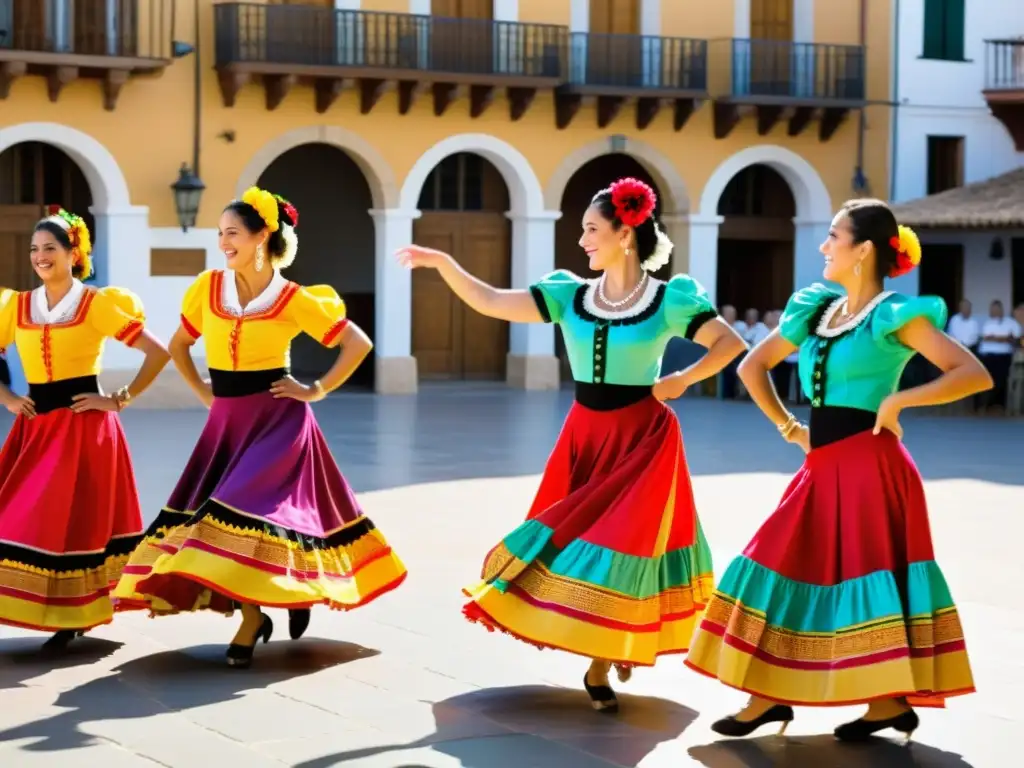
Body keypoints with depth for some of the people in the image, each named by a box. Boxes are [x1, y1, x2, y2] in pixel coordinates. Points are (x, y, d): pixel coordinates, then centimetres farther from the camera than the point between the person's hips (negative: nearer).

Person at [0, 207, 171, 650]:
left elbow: (158, 353, -6)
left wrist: (120, 400, -8)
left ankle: (73, 618, 3)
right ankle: (50, 613, 8)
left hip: (83, 424, -5)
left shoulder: (98, 304, -4)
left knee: (76, 517, -6)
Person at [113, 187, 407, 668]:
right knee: (224, 510, -1)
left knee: (254, 510, -11)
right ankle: (254, 614, 12)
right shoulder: (208, 288, 4)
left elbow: (359, 344, -2)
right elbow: (179, 345, 19)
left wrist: (317, 390, -5)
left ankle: (250, 624, 1)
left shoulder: (295, 300, -7)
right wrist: (203, 391, 10)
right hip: (226, 419, 5)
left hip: (276, 418, -5)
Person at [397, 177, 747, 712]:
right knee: (577, 535, 5)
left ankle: (601, 664, 12)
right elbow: (490, 303, -4)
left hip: (642, 438, -4)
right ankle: (606, 650, 21)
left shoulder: (671, 300, -7)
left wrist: (683, 379, -9)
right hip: (584, 434, 4)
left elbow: (731, 344, 2)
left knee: (620, 544, -3)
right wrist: (442, 263, -12)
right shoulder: (569, 295, 2)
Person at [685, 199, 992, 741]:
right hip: (823, 466, 7)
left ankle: (891, 701, 5)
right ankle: (770, 695, 14)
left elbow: (975, 375, -16)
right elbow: (752, 366, 22)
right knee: (787, 567, 6)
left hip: (869, 466, -7)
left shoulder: (895, 316, -8)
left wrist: (896, 401, -18)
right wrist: (788, 427, 12)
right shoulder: (814, 309, 12)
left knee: (867, 575, -5)